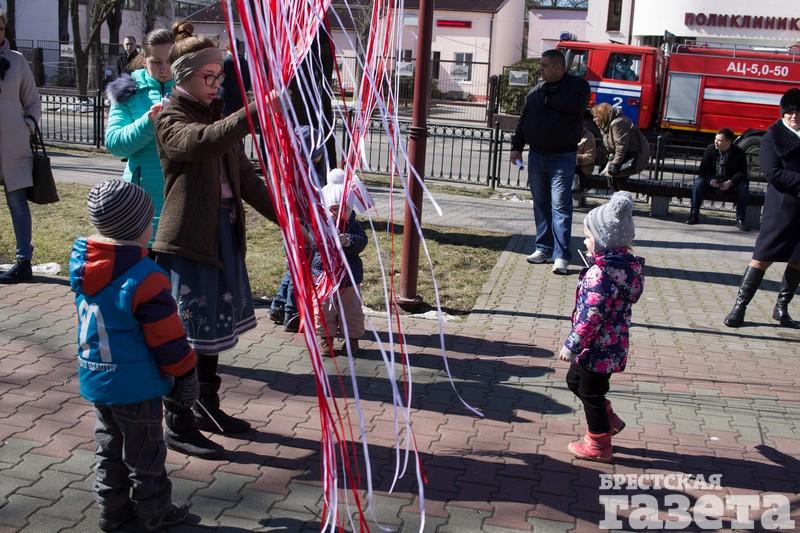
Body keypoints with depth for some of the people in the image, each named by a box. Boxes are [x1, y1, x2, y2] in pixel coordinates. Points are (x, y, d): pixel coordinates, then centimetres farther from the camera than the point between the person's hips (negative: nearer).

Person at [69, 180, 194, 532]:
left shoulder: (80, 262, -3)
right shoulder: (144, 279, -26)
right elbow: (168, 338, -19)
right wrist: (186, 374, -5)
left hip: (95, 378, 7)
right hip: (135, 384, -7)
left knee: (109, 447, 22)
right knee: (144, 452, 11)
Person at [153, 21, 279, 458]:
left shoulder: (216, 113, 14)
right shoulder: (171, 120, -9)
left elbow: (244, 174, 15)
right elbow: (204, 141, -33)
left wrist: (281, 216, 8)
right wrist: (253, 112, -45)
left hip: (224, 232, 8)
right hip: (187, 239, -8)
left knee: (214, 325, 16)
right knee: (186, 329, -3)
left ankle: (207, 408, 31)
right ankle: (178, 426, 9)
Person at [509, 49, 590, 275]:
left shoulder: (577, 86, -4)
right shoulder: (537, 90, 12)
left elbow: (574, 106, -25)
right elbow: (524, 119, 16)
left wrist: (549, 99, -12)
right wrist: (516, 146, 9)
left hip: (562, 159, -6)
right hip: (536, 156, 6)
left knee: (560, 206, -8)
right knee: (540, 204, 11)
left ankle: (561, 256, -9)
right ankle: (543, 248, 21)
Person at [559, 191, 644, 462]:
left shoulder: (601, 273, -28)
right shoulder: (628, 264, 1)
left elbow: (590, 316, -27)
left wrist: (572, 345, -18)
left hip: (597, 347, -9)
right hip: (611, 345, 9)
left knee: (590, 393, 10)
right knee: (575, 380, 26)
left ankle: (598, 444, 26)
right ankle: (609, 421, 37)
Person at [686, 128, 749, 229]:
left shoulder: (739, 153, -11)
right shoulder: (710, 149, -5)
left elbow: (742, 172, -13)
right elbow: (703, 169, -3)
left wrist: (730, 182, -31)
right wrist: (710, 180, -24)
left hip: (731, 182, -1)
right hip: (712, 179, 1)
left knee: (743, 186, -29)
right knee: (698, 182, -26)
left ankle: (740, 219, -20)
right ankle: (694, 215, -21)